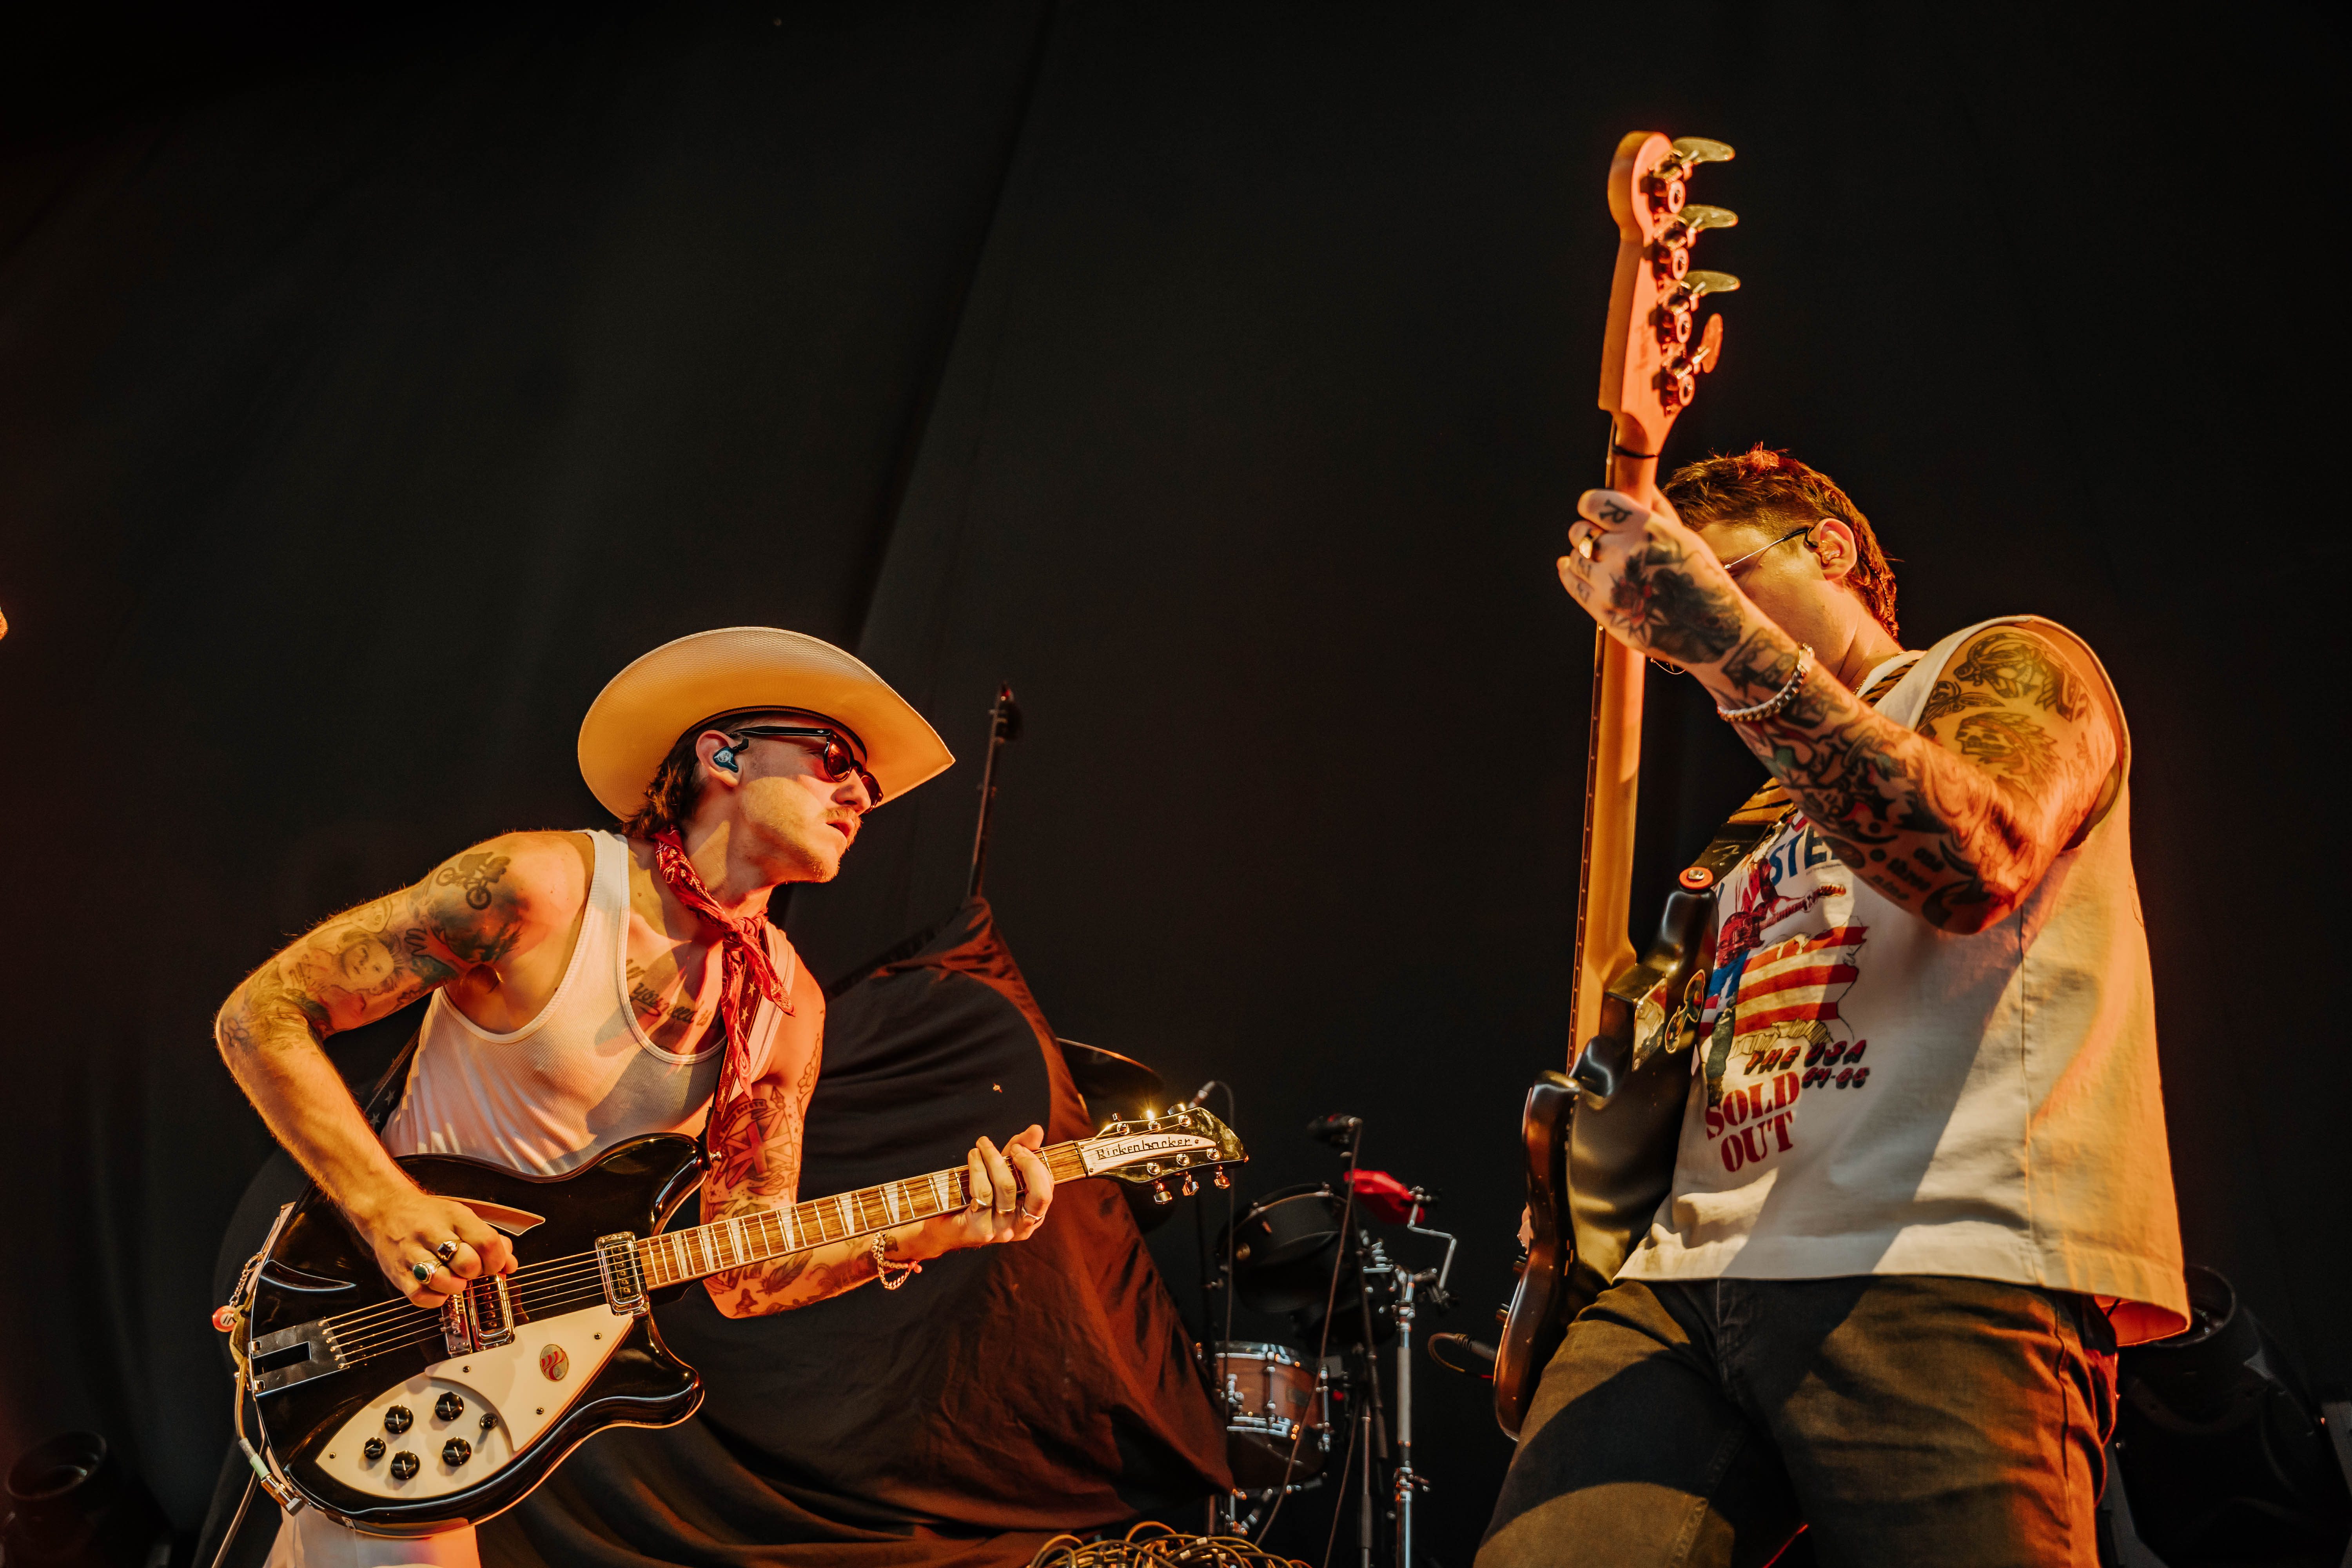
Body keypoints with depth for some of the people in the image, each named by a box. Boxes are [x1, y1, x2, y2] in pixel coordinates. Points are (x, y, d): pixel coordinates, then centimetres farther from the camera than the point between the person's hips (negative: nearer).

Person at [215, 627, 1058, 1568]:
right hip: (392, 1309, -4)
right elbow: (260, 1014, -17)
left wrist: (918, 1237, -18)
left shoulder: (788, 1006, -4)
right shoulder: (545, 886, -20)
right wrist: (388, 1207, -27)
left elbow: (740, 1279, -3)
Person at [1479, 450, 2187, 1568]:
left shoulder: (2006, 666, 12)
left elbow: (1978, 864, -13)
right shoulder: (1759, 847, 33)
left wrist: (1725, 637, -17)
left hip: (1936, 1271, -5)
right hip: (1689, 1278, 6)